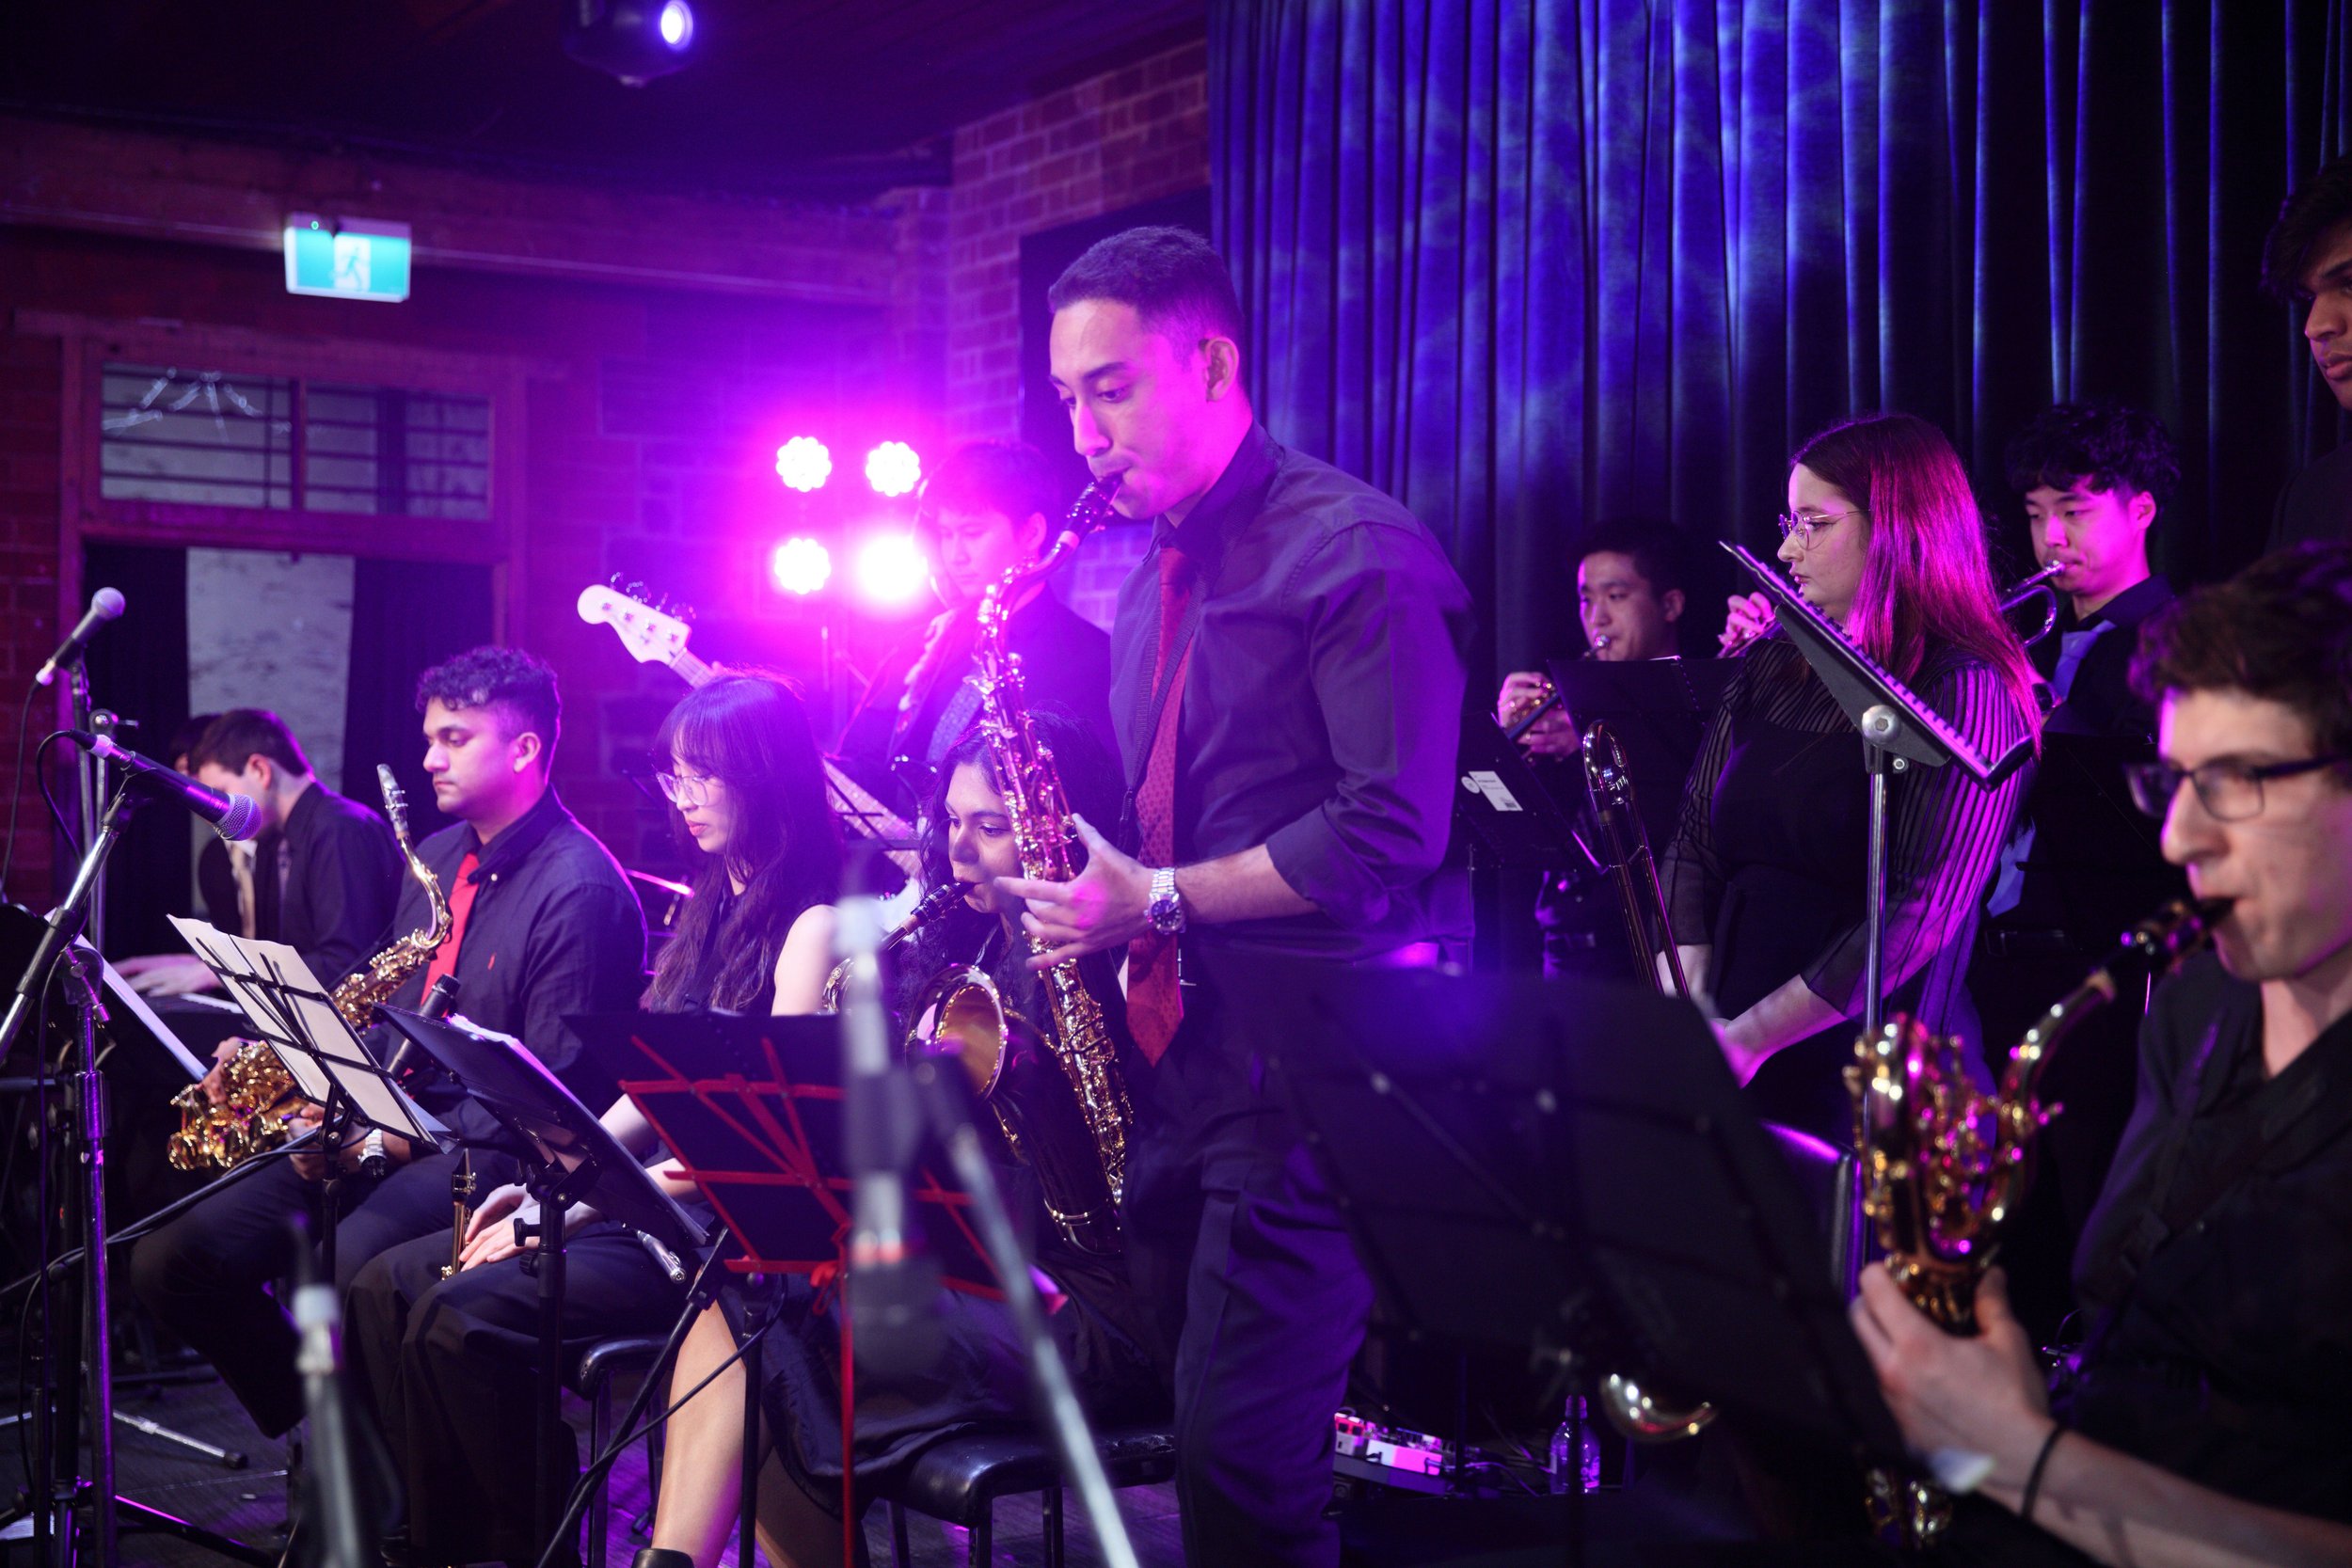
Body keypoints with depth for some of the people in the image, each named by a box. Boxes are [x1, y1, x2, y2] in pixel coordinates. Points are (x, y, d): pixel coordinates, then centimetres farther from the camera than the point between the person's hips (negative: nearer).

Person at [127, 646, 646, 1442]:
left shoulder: (579, 887, -12)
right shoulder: (433, 861, 16)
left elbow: (547, 1092, -16)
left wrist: (408, 1137, -20)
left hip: (483, 1146, -9)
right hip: (383, 1123, 9)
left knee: (342, 1277, -35)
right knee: (171, 1261, -5)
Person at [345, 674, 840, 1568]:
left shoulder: (812, 926, -11)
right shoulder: (709, 908, 17)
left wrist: (577, 1208, -17)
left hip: (726, 1226, -9)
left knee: (465, 1317, -25)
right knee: (387, 1287, -5)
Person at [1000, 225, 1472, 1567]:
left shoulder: (1356, 551, -9)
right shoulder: (1151, 575, 18)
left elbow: (1394, 829, -17)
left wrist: (1160, 901, -15)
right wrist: (1089, 898, 5)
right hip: (1173, 1045, 8)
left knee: (1242, 1457, -11)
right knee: (1205, 1437, 10)